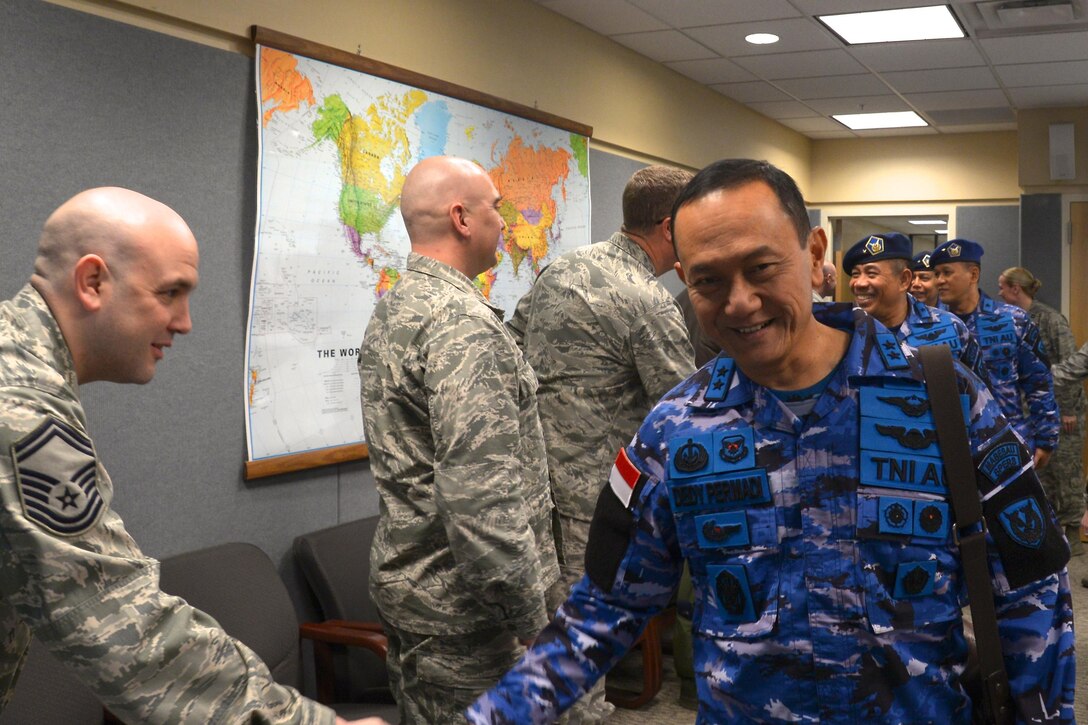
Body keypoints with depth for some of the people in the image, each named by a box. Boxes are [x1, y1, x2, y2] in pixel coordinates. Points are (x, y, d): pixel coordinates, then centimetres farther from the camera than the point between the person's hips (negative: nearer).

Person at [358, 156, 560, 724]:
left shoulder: (391, 309, 11)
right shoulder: (462, 322, -21)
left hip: (404, 576, 10)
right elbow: (483, 495, -28)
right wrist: (531, 616, -19)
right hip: (458, 604, -10)